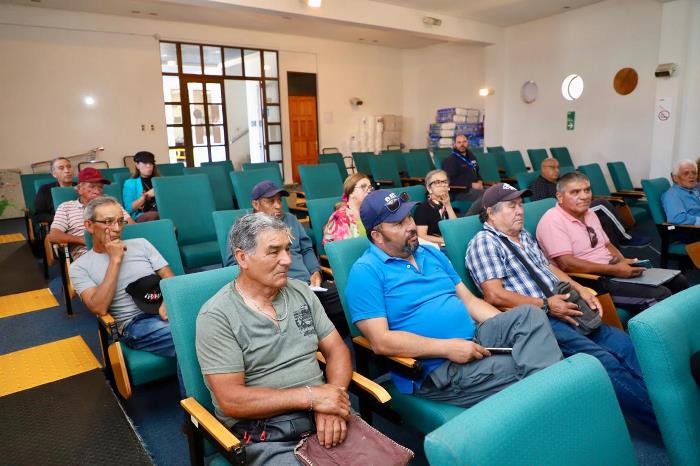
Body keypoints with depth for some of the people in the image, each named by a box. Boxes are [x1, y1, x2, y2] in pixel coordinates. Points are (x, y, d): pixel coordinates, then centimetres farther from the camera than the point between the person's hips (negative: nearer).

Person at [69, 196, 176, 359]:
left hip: (166, 312, 4)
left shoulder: (141, 244, 18)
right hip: (135, 323, -4)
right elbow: (99, 308, -5)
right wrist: (115, 260, -4)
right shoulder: (79, 267, 10)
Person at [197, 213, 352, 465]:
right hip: (265, 437, -4)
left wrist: (330, 402, -12)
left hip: (322, 417, 4)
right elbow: (231, 400, -15)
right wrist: (310, 396, -18)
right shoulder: (216, 316, -10)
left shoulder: (301, 291, 6)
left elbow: (336, 349, 6)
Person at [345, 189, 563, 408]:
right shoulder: (366, 271, -9)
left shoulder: (432, 254, 16)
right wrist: (448, 348, -20)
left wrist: (511, 327, 2)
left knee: (529, 314, -12)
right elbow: (381, 341, -17)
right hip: (436, 368, -7)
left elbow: (469, 300, 17)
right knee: (519, 373, -21)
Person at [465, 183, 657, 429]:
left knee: (625, 344, -5)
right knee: (604, 360, -21)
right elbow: (495, 295, -16)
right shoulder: (484, 242, -8)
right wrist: (545, 305, -16)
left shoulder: (524, 235, 21)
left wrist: (580, 289, 7)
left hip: (562, 311, 9)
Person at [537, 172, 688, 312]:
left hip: (611, 271, 9)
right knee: (659, 295, -21)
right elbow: (566, 264, -24)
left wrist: (623, 262, -1)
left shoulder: (589, 214, 14)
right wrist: (614, 269, -22)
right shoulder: (552, 220, -16)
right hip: (588, 282, -9)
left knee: (678, 281, 4)